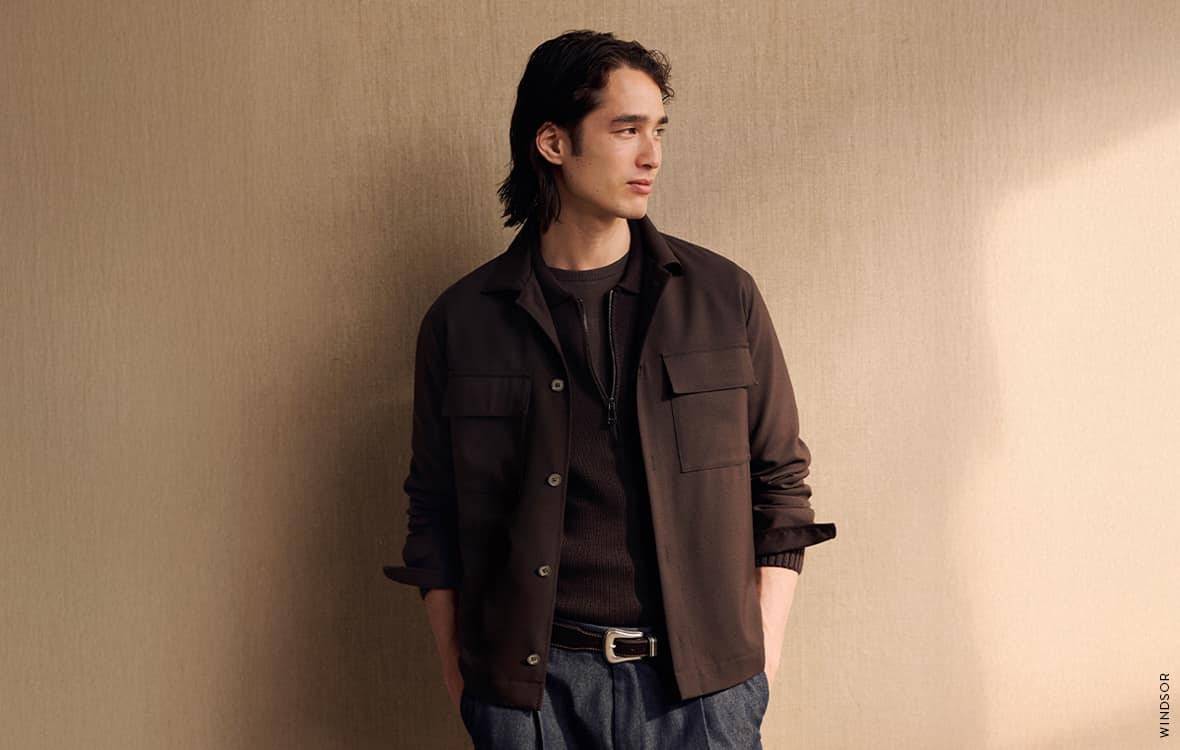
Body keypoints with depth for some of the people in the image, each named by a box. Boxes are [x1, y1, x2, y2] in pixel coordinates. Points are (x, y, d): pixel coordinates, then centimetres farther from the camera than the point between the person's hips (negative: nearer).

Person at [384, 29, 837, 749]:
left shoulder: (724, 296, 2)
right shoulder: (461, 321, 1)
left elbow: (781, 481, 6)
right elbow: (435, 517, 7)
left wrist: (764, 656, 1)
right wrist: (459, 674, 4)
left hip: (703, 687, 1)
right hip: (530, 683, 0)